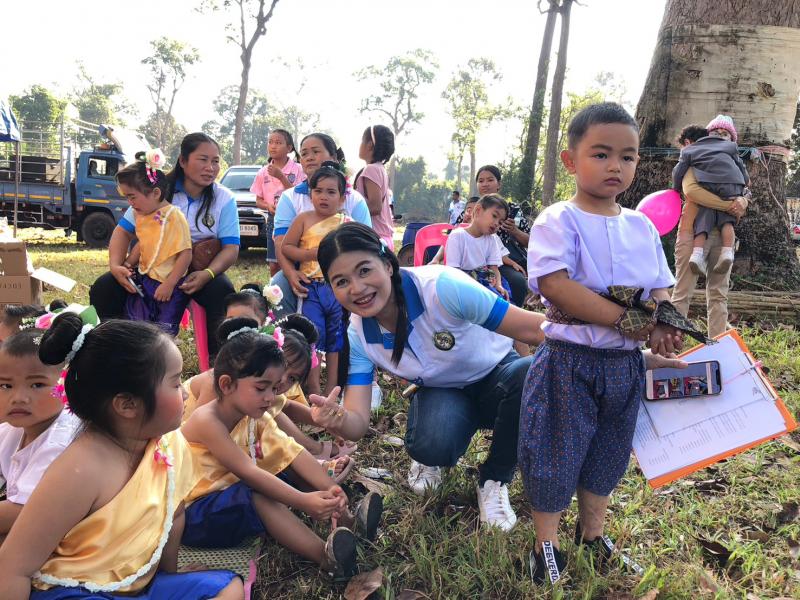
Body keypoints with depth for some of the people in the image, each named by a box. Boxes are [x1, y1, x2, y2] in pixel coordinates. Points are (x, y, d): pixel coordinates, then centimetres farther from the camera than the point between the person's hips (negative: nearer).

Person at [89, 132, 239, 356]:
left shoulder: (224, 199, -3)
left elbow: (231, 247, -9)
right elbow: (124, 230, 0)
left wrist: (207, 274, -29)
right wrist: (116, 265, -19)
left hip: (199, 270, -1)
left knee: (224, 294, -33)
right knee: (103, 289, -19)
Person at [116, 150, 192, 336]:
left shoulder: (173, 216, -20)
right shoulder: (141, 215, 4)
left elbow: (185, 255, -22)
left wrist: (168, 285, -21)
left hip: (168, 286, -7)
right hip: (144, 279, 8)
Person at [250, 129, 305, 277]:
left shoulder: (298, 169, -5)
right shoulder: (263, 173, 6)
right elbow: (258, 201, 11)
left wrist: (281, 176, -17)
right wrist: (268, 206, -11)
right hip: (273, 219, 3)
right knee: (274, 265, 6)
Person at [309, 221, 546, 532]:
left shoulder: (441, 287, -32)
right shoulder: (358, 336, -16)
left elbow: (532, 328, -31)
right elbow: (358, 422, -20)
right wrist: (337, 419, -44)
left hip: (495, 375, -1)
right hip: (441, 393, 1)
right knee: (430, 445, -34)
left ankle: (494, 480, -9)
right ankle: (430, 458, 7)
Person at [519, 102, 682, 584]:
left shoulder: (642, 227, 7)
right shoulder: (559, 221, -12)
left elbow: (660, 287, 11)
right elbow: (554, 285, -24)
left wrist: (662, 324, -12)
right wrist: (626, 320, -25)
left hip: (625, 362, 6)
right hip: (569, 361, -6)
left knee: (608, 451, 19)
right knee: (557, 452, 5)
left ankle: (593, 535, 41)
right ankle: (546, 545, 26)